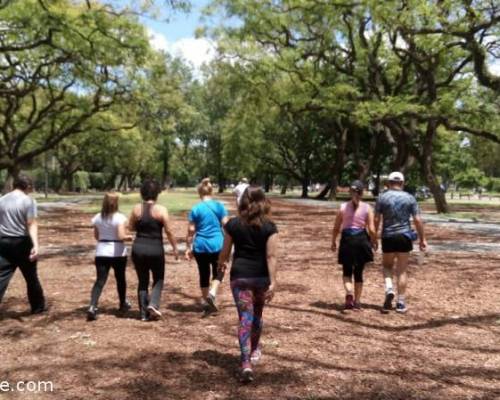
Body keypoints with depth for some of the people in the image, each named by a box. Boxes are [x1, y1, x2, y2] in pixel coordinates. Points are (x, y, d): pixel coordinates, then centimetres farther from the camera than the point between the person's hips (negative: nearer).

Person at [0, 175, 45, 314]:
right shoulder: (28, 201, -7)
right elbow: (31, 224, -18)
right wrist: (35, 245, -24)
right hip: (22, 243, -4)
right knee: (31, 277, 13)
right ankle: (38, 306, 28)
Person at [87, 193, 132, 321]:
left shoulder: (97, 217, 3)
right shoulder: (119, 217, -13)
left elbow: (96, 236, 11)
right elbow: (121, 236, -21)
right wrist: (129, 237, -2)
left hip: (101, 252, 3)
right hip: (117, 253, -3)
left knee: (100, 280, 1)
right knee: (120, 278, 16)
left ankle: (92, 307, -15)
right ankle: (123, 304, 33)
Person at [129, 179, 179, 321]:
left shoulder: (136, 209, 0)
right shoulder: (161, 210, -9)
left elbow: (130, 227, 7)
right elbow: (168, 231, -9)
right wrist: (175, 248, 0)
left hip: (138, 248, 3)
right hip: (155, 249, -3)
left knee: (142, 281, 14)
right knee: (158, 279, 15)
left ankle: (144, 313, 14)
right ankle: (153, 304, -6)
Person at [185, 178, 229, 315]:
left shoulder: (195, 209, -2)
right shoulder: (219, 206, -1)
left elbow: (191, 230, -3)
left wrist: (188, 247, 6)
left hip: (200, 246, 1)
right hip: (217, 245, 0)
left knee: (204, 274, 13)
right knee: (218, 272, 15)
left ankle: (207, 304, 22)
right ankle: (212, 293, -10)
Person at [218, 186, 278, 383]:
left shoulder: (233, 224, -4)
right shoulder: (269, 226, -6)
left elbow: (225, 251, 4)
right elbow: (271, 256, -12)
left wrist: (221, 263, 24)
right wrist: (273, 282, -11)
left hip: (239, 275, -1)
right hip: (261, 276, 1)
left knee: (245, 317, 0)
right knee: (257, 314, 22)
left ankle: (246, 363, -10)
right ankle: (254, 350, 42)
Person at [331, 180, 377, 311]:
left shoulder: (343, 207, -1)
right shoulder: (367, 208, -3)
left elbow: (336, 228, 1)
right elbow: (371, 229, -7)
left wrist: (333, 242, 16)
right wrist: (374, 242, 11)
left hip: (347, 240, 0)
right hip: (361, 239, 0)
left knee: (347, 272, 13)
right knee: (358, 273, 13)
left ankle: (349, 294, -12)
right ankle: (357, 302, 18)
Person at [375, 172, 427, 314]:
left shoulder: (382, 197, -2)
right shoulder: (410, 198, 1)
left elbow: (376, 220, -5)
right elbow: (418, 220, -2)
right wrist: (422, 239, 4)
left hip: (388, 237, 0)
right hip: (404, 237, 1)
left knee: (387, 265, 20)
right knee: (402, 270, 9)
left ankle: (389, 289, -5)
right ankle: (401, 303, 12)